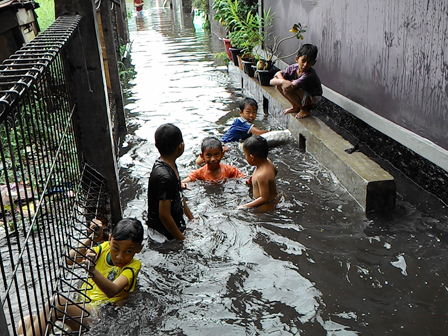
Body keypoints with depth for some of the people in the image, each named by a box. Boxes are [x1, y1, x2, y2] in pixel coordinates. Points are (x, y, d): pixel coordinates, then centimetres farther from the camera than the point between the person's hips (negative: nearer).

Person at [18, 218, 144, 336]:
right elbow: (70, 259, 9)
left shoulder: (133, 265, -8)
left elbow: (112, 291, -27)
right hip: (82, 307, 7)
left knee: (57, 301, -30)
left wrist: (92, 270, -44)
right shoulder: (105, 248, 10)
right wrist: (91, 238, -2)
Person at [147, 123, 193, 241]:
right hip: (163, 235, -9)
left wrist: (192, 219, 19)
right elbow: (164, 215, -27)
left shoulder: (170, 165, 2)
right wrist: (183, 240, -18)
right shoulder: (165, 176, -29)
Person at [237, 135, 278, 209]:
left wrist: (245, 206, -23)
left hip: (268, 206, -10)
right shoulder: (268, 162, -2)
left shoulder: (262, 175, -29)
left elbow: (265, 198, -26)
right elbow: (275, 171, 22)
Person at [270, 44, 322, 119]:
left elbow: (291, 86, -45)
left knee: (287, 89, -28)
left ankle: (304, 109, -6)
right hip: (302, 96, 7)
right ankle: (295, 107, 6)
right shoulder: (293, 68, -13)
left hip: (312, 100, -7)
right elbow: (272, 81, -18)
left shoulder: (310, 75, -33)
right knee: (279, 84, -7)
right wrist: (282, 81, -36)